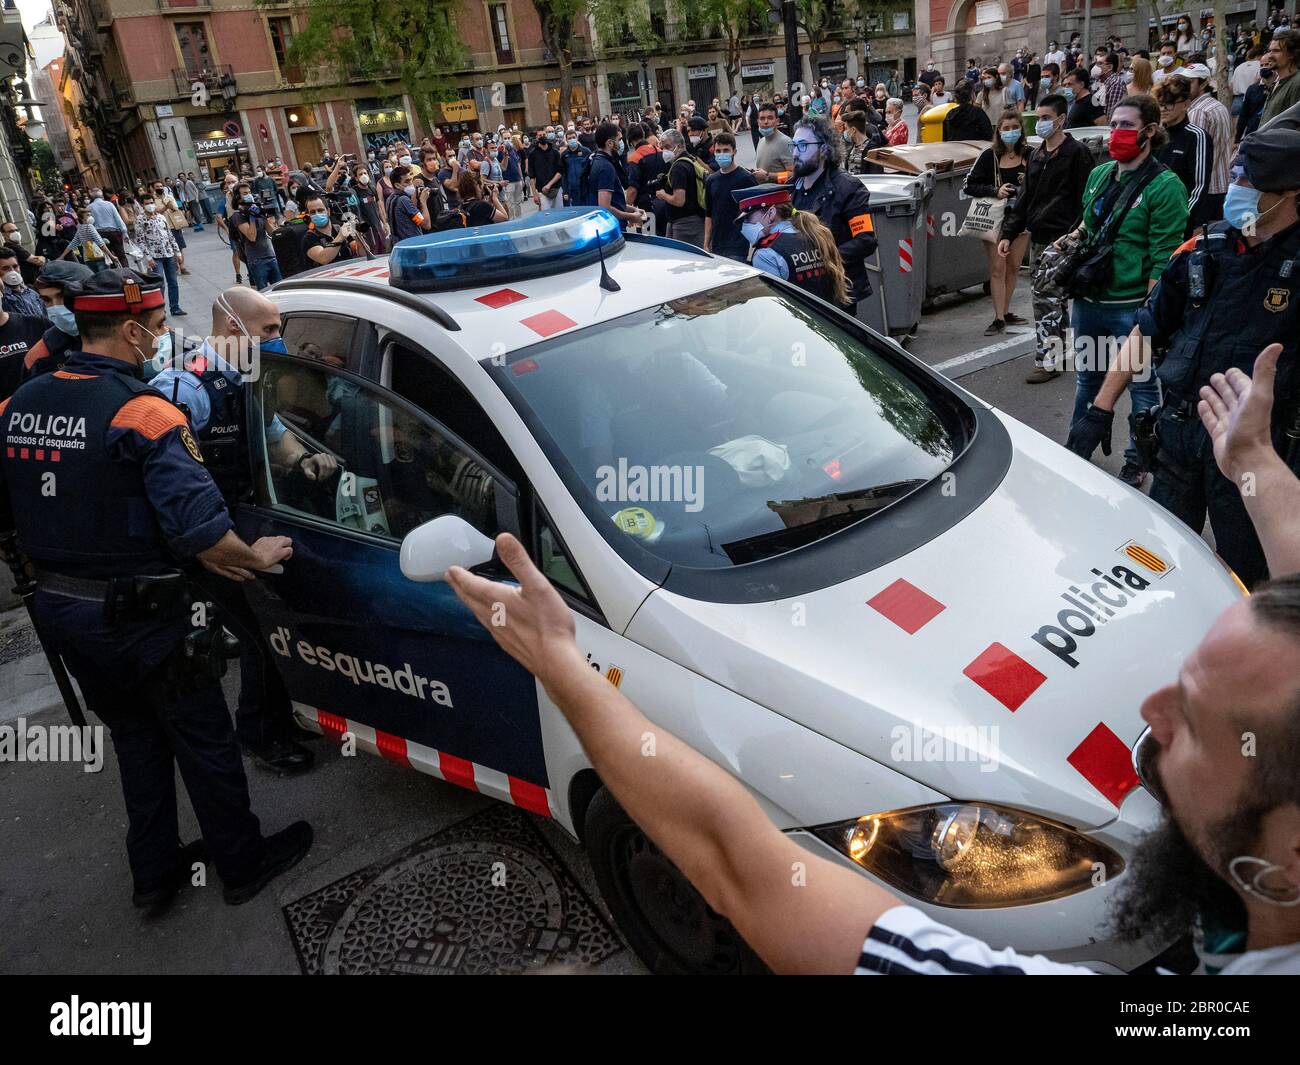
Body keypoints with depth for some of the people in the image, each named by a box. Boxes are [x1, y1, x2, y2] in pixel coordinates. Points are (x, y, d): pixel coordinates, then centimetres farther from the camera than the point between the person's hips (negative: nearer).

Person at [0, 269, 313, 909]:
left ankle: (154, 872, 37)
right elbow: (199, 527, -27)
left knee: (136, 741, 24)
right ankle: (243, 866, 28)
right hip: (139, 617, -7)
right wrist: (255, 557, -10)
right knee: (204, 743, 12)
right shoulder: (142, 414, -21)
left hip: (57, 609, 7)